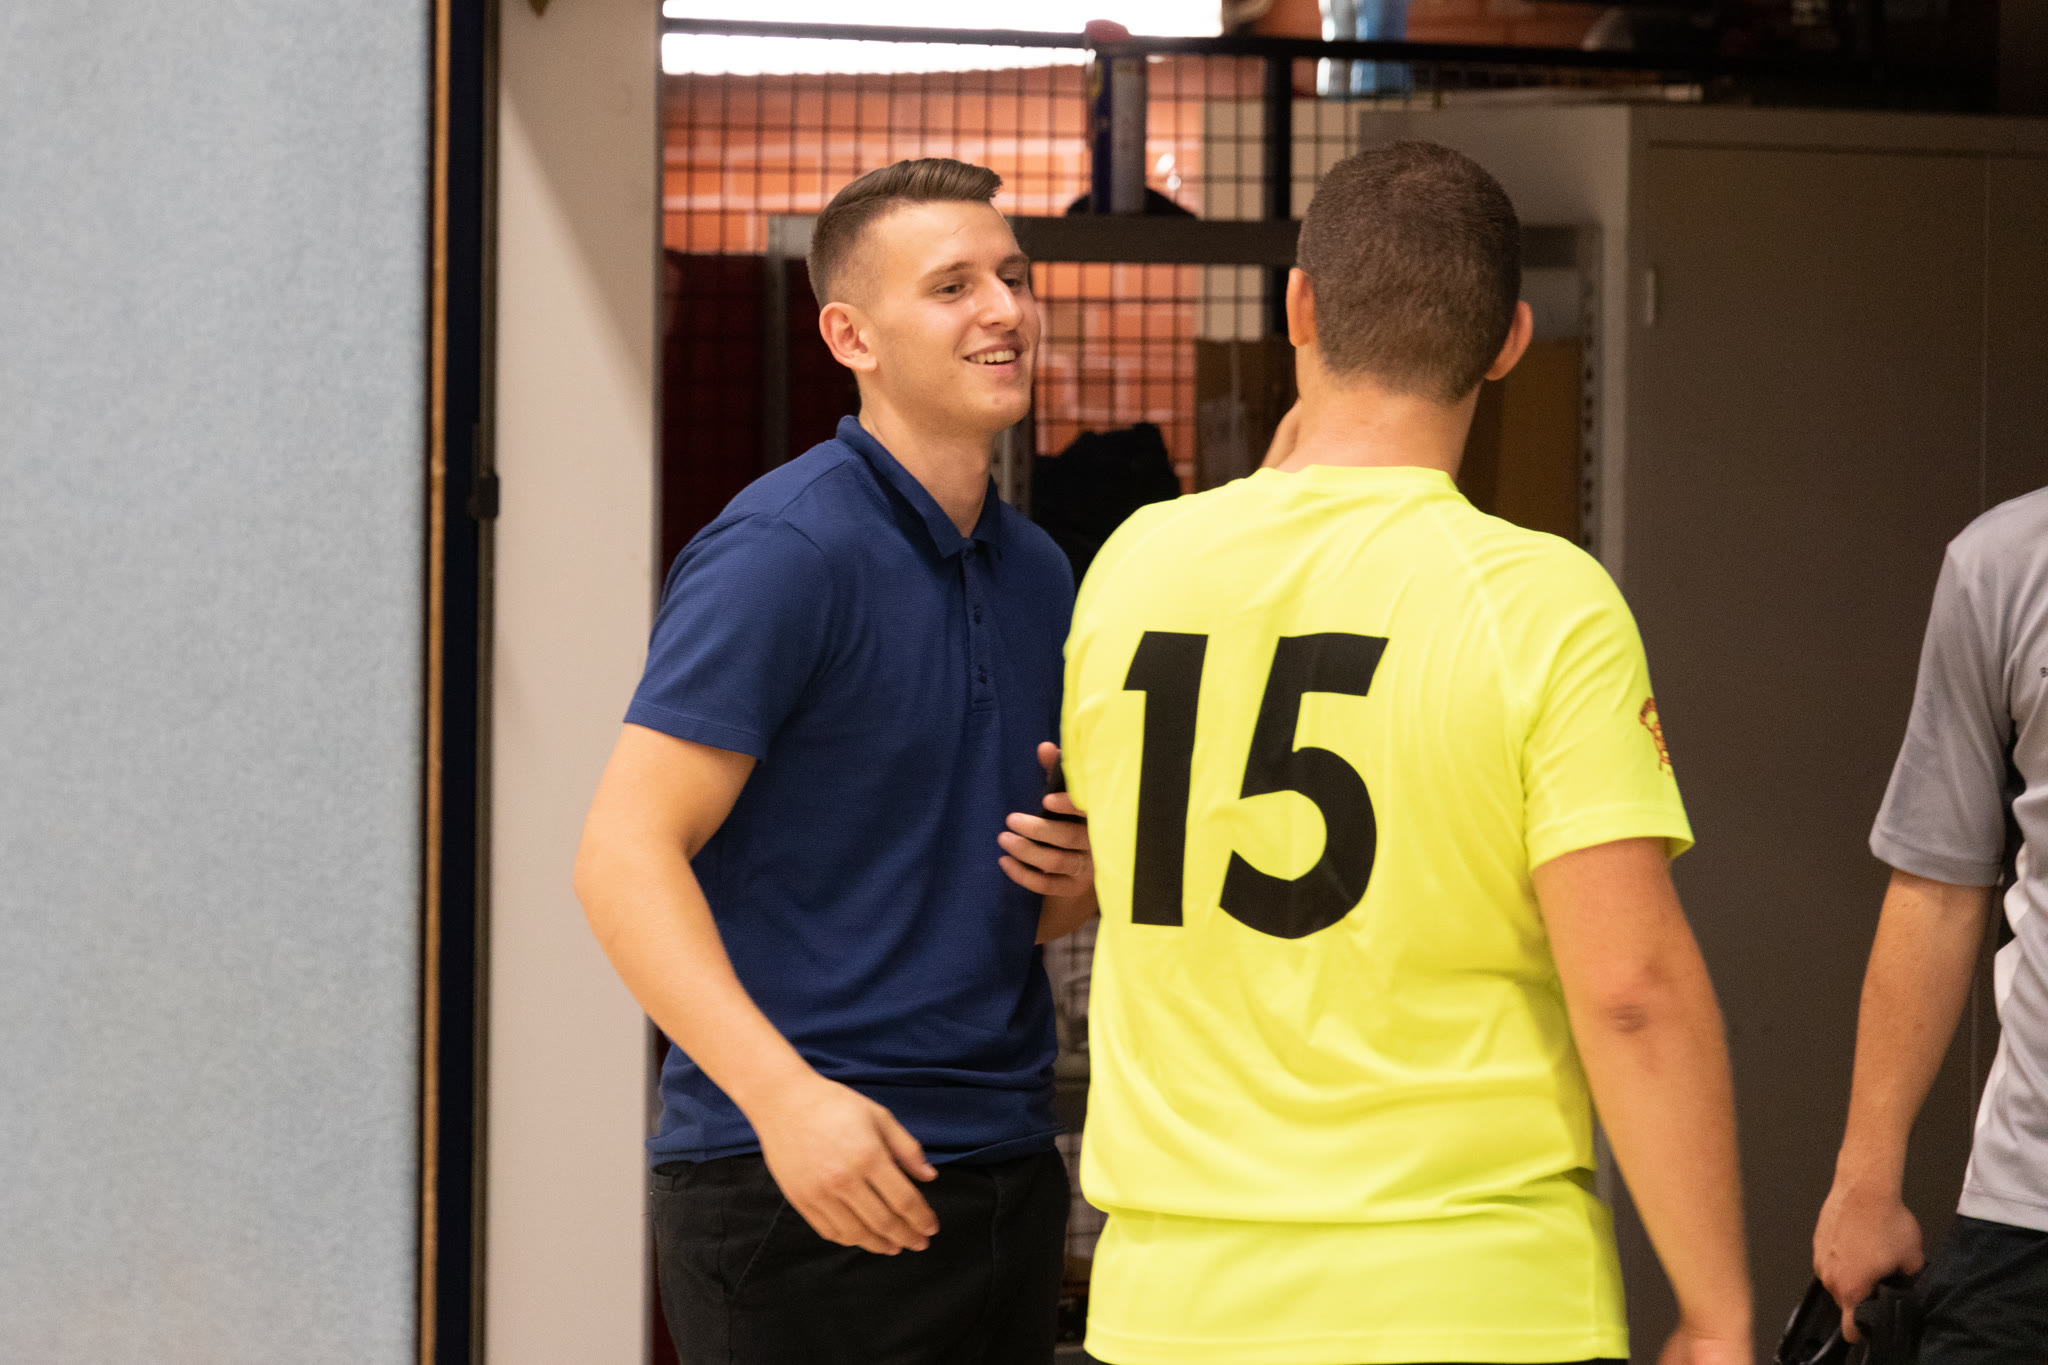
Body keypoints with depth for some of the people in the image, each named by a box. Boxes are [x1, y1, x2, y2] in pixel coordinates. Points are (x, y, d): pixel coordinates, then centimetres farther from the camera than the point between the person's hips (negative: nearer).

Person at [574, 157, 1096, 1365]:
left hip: (1007, 1170, 8)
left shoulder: (1038, 574, 14)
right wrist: (784, 1094, -27)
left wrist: (1078, 877, 3)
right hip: (794, 1181, -8)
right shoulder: (784, 552, -11)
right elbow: (627, 854, -17)